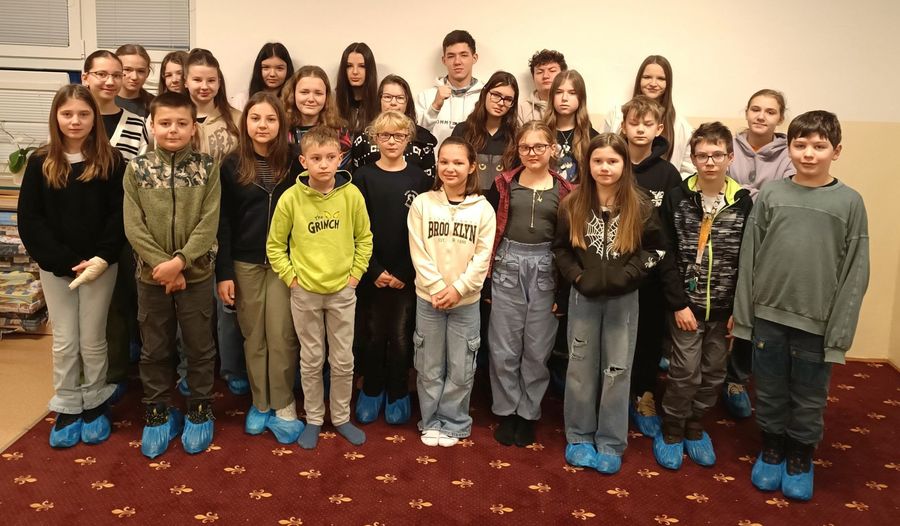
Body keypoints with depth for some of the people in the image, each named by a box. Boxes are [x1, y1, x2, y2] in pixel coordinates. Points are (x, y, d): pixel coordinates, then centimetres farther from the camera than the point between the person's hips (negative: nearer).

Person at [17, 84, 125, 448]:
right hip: (55, 267, 1)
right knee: (64, 341, 9)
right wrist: (66, 261, -12)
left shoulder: (111, 161, -3)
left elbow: (119, 216, -5)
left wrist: (102, 258, -17)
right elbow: (29, 220, -3)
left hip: (100, 265, -1)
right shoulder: (40, 163, 0)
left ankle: (95, 404, 26)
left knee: (93, 340, 9)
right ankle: (67, 408, 23)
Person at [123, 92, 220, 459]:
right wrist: (161, 266, -14)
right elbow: (133, 226, -6)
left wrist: (179, 261, -19)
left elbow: (209, 223, -10)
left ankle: (200, 410, 27)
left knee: (200, 347, 10)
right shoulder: (137, 169, -1)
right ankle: (158, 412, 30)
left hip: (196, 273, -1)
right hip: (151, 275, 1)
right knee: (155, 350, 13)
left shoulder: (207, 167, -4)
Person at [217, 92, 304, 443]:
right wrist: (223, 273, -4)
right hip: (245, 264, 1)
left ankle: (283, 405, 14)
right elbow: (223, 223, 1)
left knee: (282, 336, 0)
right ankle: (260, 403, 23)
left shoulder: (293, 164, -1)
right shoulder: (231, 166, 1)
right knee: (254, 337, 9)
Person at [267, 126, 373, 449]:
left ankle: (341, 417, 28)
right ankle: (313, 419, 29)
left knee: (343, 361, 10)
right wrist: (291, 277, -5)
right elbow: (275, 245, 1)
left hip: (342, 291, 1)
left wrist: (355, 274, -1)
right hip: (305, 292, -1)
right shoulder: (291, 198, -9)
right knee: (311, 360, 12)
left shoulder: (352, 195, -7)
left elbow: (364, 238, 5)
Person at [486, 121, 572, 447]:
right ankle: (506, 412, 21)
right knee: (504, 348, 5)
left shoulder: (565, 190, 2)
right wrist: (485, 274, -4)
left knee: (537, 349, 7)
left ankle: (528, 414, 23)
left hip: (546, 270, 0)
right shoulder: (504, 184, 3)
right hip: (507, 267, 1)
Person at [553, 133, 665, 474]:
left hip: (623, 298, -1)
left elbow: (656, 249, 0)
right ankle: (579, 437, 23)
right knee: (581, 367, 9)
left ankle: (610, 443, 17)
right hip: (584, 296, 1)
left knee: (617, 370, 6)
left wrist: (627, 275, -12)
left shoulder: (639, 206, -6)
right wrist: (577, 277, -9)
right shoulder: (573, 204, -2)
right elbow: (560, 248, 4)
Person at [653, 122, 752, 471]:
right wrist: (678, 304, -11)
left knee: (713, 373, 12)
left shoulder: (744, 203, -2)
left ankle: (695, 428, 32)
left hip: (725, 307, 2)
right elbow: (667, 257, -6)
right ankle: (671, 432, 21)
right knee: (685, 373, 0)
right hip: (687, 304, -2)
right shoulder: (677, 199, -5)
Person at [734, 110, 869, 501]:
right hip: (768, 317, 1)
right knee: (770, 393, 14)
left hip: (816, 323, -1)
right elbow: (749, 259, 1)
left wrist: (839, 333, -8)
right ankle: (771, 449, 35)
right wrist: (742, 316, 0)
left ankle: (801, 457, 33)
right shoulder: (770, 195, 0)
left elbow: (855, 273, -5)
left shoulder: (850, 202, -4)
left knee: (808, 399, 12)